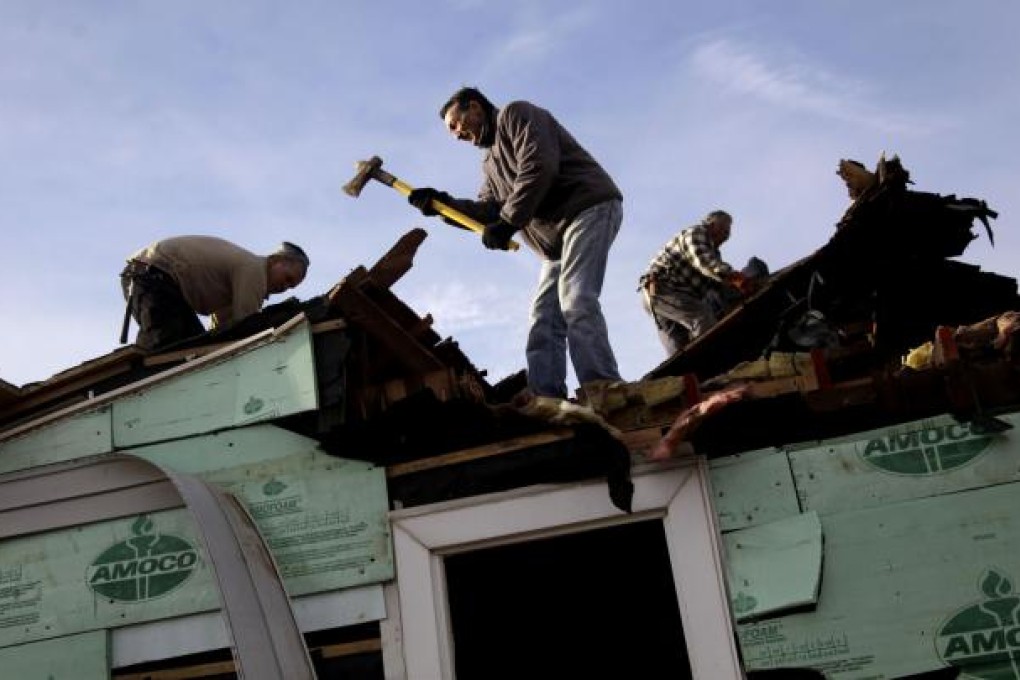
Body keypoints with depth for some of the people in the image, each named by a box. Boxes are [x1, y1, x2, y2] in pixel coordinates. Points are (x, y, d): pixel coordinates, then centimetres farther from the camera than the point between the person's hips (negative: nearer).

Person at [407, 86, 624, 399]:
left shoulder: (516, 115, -1)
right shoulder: (490, 163, 25)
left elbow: (539, 166, -18)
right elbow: (490, 210, 13)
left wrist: (508, 223, -20)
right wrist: (445, 204, 1)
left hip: (589, 208, -10)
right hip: (557, 238, 10)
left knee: (575, 300, -25)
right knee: (544, 318, -2)